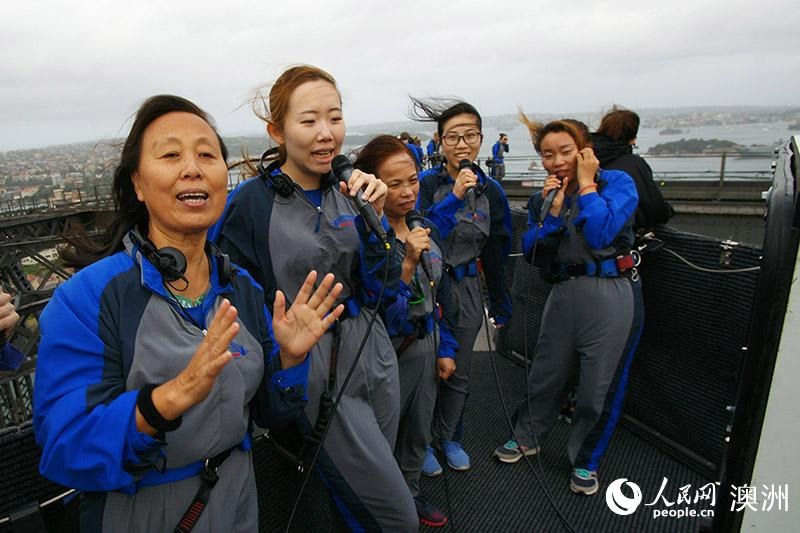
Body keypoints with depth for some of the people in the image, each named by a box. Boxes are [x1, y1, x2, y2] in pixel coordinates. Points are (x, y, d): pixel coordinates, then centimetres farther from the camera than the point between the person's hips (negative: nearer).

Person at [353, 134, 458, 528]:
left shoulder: (426, 228, 0)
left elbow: (441, 293, 8)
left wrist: (446, 348, 9)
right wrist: (407, 264, -34)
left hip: (425, 347, 7)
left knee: (418, 435, 24)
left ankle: (409, 495, 49)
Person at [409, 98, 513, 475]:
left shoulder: (491, 190, 2)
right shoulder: (426, 183, -10)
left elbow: (496, 252, 9)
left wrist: (501, 305, 13)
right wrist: (454, 197, -28)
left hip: (466, 288, 4)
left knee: (458, 373, 16)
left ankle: (448, 437, 39)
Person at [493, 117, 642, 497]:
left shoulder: (616, 181, -5)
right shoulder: (543, 199, 8)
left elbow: (601, 234, -21)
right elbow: (532, 254, -1)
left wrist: (587, 184, -12)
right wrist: (552, 210, -11)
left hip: (612, 293, -4)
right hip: (564, 293, 4)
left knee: (600, 384, 8)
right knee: (546, 374, 16)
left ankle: (585, 461, 32)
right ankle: (527, 437, 41)